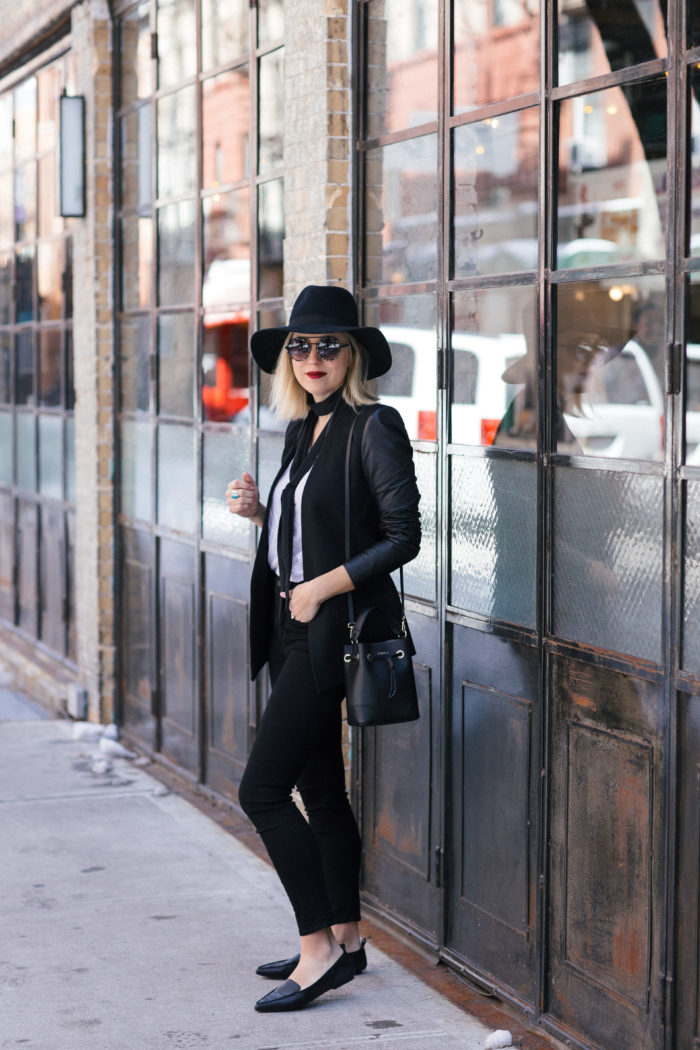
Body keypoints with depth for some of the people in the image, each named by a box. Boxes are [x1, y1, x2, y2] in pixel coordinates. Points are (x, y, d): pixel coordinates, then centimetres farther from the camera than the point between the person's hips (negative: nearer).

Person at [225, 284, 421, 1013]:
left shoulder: (374, 428, -12)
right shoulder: (303, 431, 13)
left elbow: (402, 538, -15)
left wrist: (321, 588, -17)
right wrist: (259, 511, 4)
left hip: (336, 629, -9)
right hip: (295, 630, 9)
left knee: (262, 789, -10)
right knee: (319, 789, 14)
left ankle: (320, 947, -2)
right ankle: (344, 940, 24)